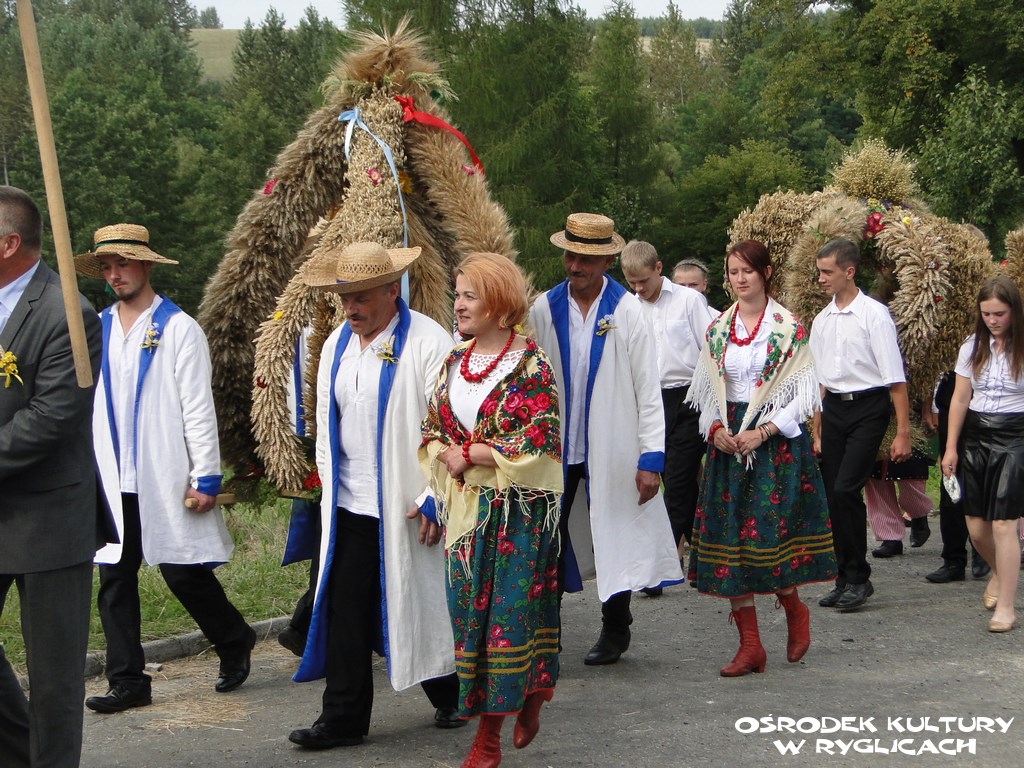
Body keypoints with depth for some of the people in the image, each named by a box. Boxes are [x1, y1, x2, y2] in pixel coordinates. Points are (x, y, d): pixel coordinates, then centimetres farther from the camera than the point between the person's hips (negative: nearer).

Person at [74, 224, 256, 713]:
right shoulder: (96, 329, 11)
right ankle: (127, 682, 11)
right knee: (115, 581, 3)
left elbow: (198, 409, -5)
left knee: (185, 573, -1)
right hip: (111, 484, 4)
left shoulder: (178, 329, -2)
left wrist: (206, 478, -10)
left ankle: (234, 644, 23)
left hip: (166, 482, -4)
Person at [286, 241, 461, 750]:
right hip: (348, 508, 6)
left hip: (407, 509, -6)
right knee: (344, 612, 3)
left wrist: (434, 498, -14)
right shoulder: (336, 345, 11)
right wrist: (329, 487, 13)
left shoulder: (428, 342, -11)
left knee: (421, 606, 7)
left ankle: (451, 698, 28)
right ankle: (343, 718, 10)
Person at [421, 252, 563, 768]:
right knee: (470, 608, 5)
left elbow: (538, 440, -15)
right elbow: (432, 431, 14)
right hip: (465, 507, 6)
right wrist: (450, 458, -8)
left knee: (510, 608, -2)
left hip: (517, 509, -6)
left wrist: (468, 454, -12)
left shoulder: (530, 364, -8)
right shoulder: (454, 361, 11)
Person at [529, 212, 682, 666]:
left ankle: (615, 632, 25)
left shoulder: (627, 311, -5)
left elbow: (647, 390, -5)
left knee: (614, 541, 9)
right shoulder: (544, 309, 1)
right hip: (553, 449, 2)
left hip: (611, 450, -2)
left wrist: (651, 457, -9)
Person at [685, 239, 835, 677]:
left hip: (776, 442, -5)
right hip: (727, 441, 5)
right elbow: (706, 391, 14)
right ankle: (749, 646, 7)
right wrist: (715, 429, -5)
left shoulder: (789, 328, -4)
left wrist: (762, 432, -14)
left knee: (770, 530, -11)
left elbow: (805, 393, -6)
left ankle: (794, 609, 21)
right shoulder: (717, 329, 10)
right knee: (729, 537, 0)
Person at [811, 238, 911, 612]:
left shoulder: (874, 314, -8)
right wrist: (816, 431, 18)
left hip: (868, 408, -6)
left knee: (846, 489, -16)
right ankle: (845, 579, 16)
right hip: (833, 409, 6)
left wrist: (903, 432, -12)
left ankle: (859, 577, -2)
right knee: (833, 495, 5)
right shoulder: (821, 320, 11)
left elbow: (895, 378, -9)